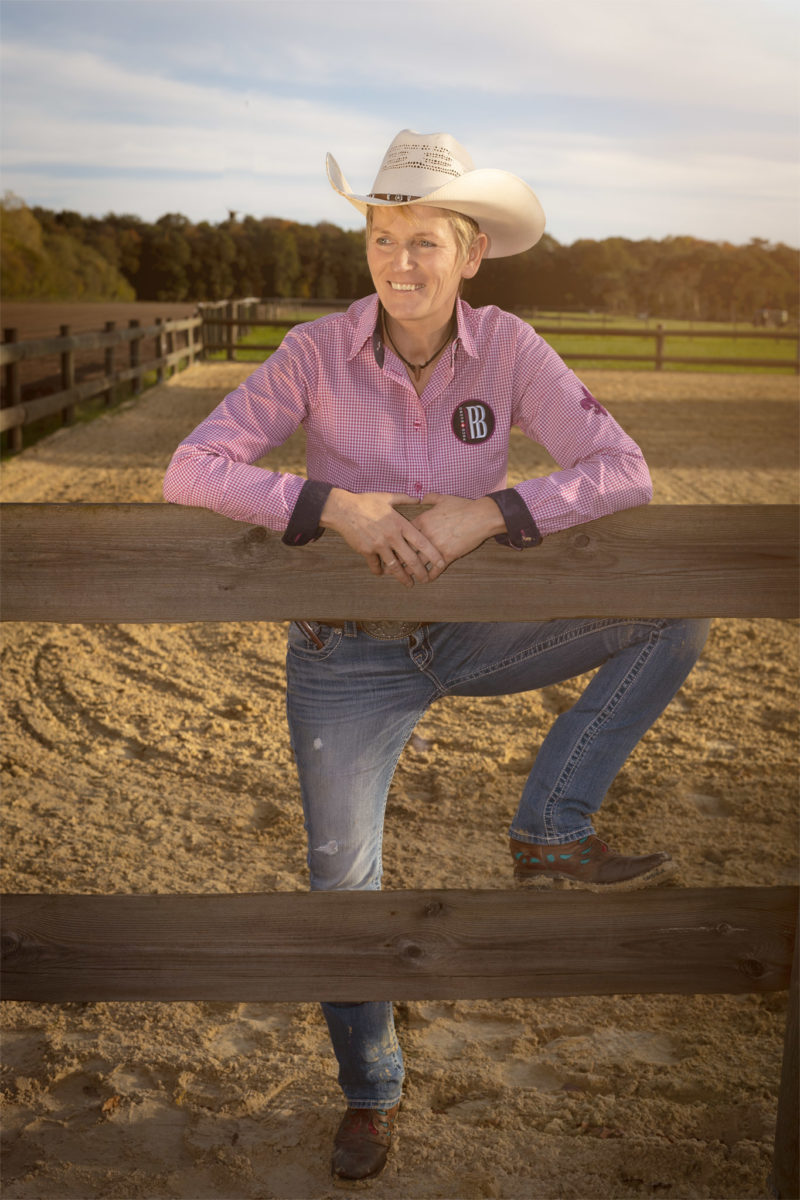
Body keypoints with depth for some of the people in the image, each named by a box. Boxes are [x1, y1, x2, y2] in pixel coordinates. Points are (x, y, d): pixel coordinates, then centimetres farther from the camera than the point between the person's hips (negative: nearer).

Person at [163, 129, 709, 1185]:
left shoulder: (507, 348, -13)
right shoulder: (317, 350, -16)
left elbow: (622, 473, -18)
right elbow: (192, 473, -21)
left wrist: (486, 513, -33)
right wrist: (334, 504, -35)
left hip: (469, 632, 2)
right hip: (347, 654, -1)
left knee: (681, 618, -14)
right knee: (344, 882, 4)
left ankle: (550, 832, -6)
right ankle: (370, 1092, 31)